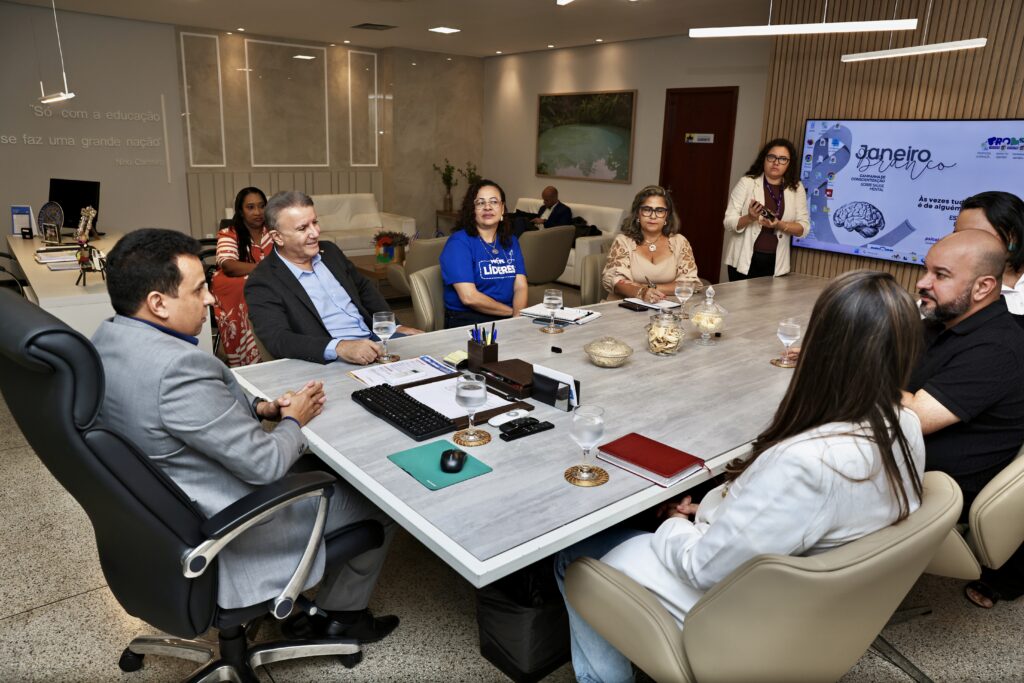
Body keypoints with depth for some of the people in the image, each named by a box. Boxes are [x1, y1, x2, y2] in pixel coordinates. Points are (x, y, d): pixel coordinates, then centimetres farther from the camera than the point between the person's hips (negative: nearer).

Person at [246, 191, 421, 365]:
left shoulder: (329, 251, 11)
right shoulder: (262, 283, -8)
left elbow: (364, 288, 23)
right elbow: (278, 339, -20)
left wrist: (396, 326, 10)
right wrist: (339, 348, -35)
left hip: (373, 339, 7)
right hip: (333, 360, -6)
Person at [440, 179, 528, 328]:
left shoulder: (511, 242, 14)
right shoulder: (458, 242, -6)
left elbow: (520, 287, 4)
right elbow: (469, 297, -15)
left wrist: (518, 316, -16)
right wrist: (511, 311, -7)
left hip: (508, 320, 6)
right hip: (467, 320, -5)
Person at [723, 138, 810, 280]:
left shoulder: (796, 188, 4)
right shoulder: (746, 183, -5)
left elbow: (804, 227, 1)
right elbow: (728, 222, -7)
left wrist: (779, 225, -17)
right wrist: (749, 218, -26)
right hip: (744, 261, -2)